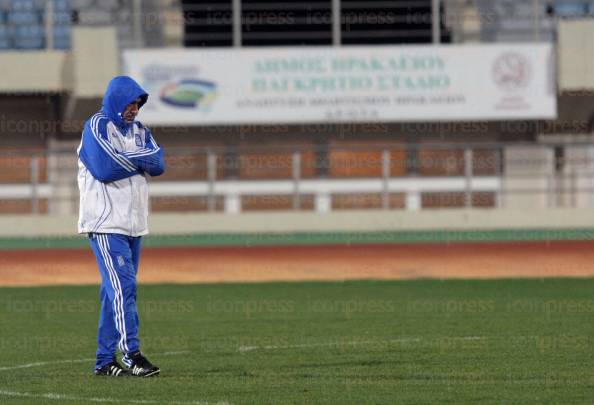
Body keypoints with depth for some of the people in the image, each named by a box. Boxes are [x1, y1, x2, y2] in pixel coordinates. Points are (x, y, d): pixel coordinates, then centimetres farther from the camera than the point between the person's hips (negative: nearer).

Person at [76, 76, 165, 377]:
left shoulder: (139, 131, 16)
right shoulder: (97, 127, -6)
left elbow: (158, 164, 1)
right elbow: (104, 168, -21)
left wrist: (126, 158, -13)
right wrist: (140, 160, -7)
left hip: (133, 225, 7)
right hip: (105, 224, -7)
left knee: (117, 290, 7)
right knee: (122, 286, -15)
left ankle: (105, 360, 9)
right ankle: (132, 353, -20)